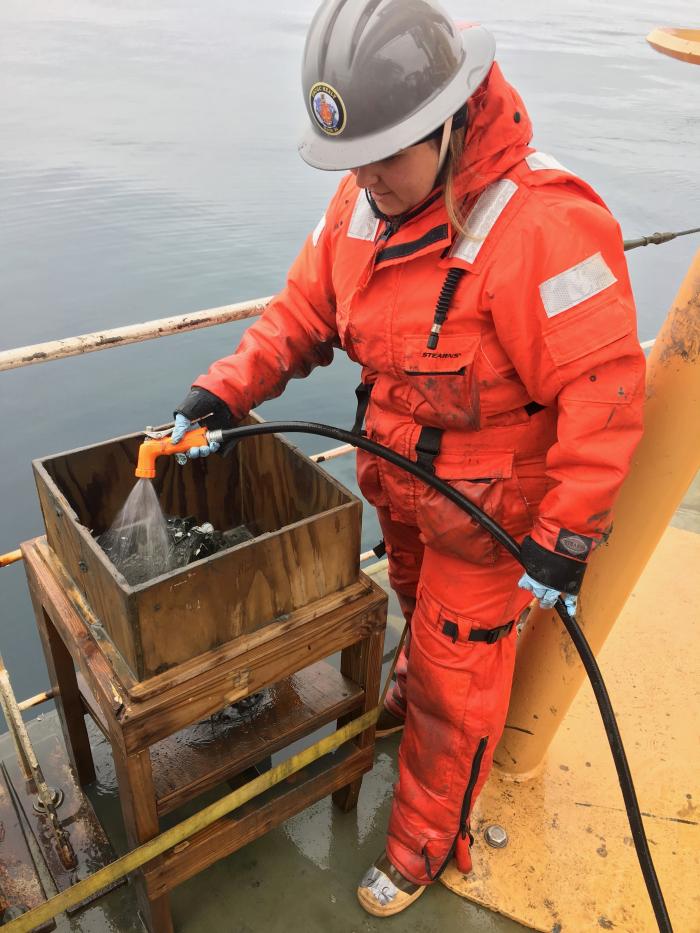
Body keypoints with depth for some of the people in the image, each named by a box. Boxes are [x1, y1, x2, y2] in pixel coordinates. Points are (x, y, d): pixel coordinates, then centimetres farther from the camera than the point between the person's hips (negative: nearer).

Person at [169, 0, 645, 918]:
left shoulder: (540, 224, -30)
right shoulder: (367, 199, -6)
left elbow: (605, 392, -27)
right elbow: (303, 310, 1)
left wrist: (565, 540, -23)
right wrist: (222, 394, -12)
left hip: (487, 500, -6)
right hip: (400, 475, 6)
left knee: (455, 670, 10)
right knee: (421, 609, 31)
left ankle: (428, 840, 35)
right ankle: (415, 687, 65)